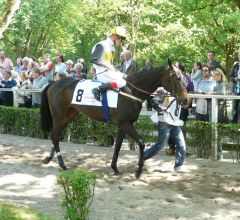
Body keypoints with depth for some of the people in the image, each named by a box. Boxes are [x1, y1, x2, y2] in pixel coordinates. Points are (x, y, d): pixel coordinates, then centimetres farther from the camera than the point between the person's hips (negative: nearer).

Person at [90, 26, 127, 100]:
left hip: (109, 71, 9)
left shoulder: (112, 47, 17)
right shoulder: (102, 45, -9)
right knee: (122, 82, -27)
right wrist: (106, 65, -19)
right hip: (102, 73, -9)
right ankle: (98, 90, -22)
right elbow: (92, 59, -18)